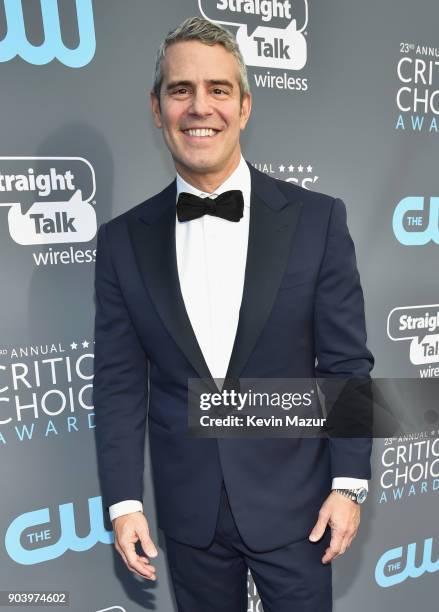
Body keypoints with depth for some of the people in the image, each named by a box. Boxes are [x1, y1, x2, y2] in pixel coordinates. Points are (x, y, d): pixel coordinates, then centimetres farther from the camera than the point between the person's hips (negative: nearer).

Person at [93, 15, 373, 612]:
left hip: (293, 503, -1)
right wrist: (124, 501, -2)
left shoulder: (317, 219, -9)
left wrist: (349, 483, -6)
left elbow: (347, 363, -6)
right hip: (188, 513, 2)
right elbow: (119, 382, -2)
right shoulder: (123, 239, -5)